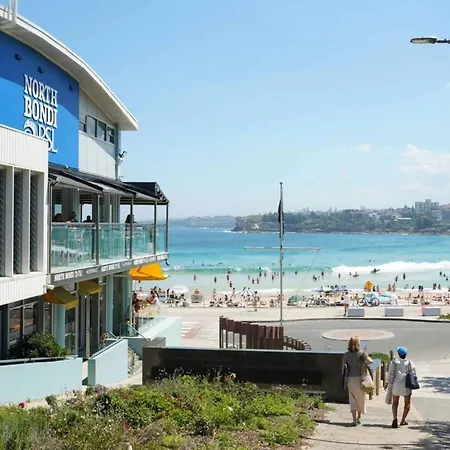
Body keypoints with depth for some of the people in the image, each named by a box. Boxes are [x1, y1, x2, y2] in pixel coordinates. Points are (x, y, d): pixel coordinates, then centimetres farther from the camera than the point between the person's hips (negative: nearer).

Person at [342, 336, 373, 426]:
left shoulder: (346, 355, 2)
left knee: (353, 399, 6)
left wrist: (344, 378, 11)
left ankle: (354, 420, -1)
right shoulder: (361, 353, -7)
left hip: (350, 379, 2)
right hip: (359, 378, -2)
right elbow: (370, 361, -20)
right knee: (361, 398, 17)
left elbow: (343, 367, 1)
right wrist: (366, 362, 2)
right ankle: (359, 418, 26)